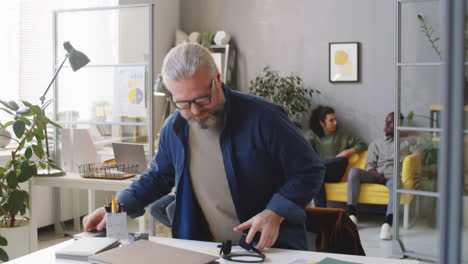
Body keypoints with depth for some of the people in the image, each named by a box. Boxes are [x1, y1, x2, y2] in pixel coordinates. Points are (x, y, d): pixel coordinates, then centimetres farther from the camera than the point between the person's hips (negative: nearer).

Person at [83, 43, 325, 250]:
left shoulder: (262, 118, -13)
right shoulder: (173, 128, 3)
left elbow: (309, 171, -6)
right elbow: (157, 176, 21)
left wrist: (274, 214, -19)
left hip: (271, 247, -3)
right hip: (204, 250, 4)